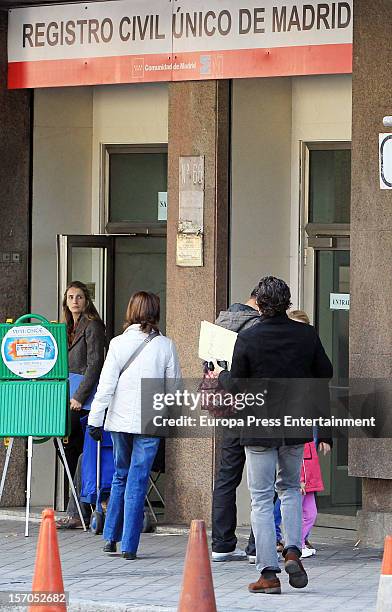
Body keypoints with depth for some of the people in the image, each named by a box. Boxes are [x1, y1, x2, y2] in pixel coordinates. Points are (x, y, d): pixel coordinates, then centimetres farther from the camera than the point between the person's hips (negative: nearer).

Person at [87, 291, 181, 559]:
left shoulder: (118, 343, -2)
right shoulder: (165, 345, -4)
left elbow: (106, 384, -4)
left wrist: (95, 420, 0)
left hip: (120, 419, 2)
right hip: (150, 422, -2)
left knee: (121, 476, 18)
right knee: (138, 481, 1)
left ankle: (111, 537, 18)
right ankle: (129, 546, -2)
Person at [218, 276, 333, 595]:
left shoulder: (247, 339, -13)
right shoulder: (307, 335, -5)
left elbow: (237, 386, -9)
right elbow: (325, 373, 5)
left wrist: (220, 375, 12)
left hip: (259, 429, -3)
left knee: (261, 499, 4)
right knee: (290, 487, 24)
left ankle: (269, 573, 1)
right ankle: (293, 551, 7)